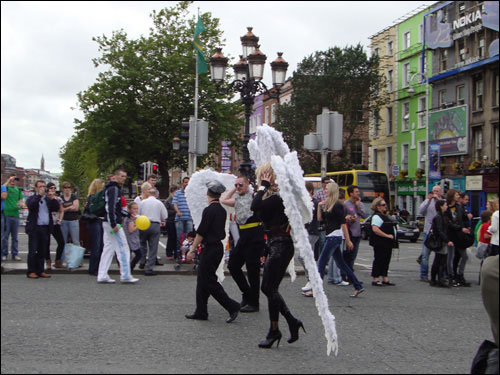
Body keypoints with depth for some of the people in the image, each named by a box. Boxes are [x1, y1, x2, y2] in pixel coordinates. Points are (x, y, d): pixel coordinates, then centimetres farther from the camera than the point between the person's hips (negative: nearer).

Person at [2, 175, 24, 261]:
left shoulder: (18, 190, 14)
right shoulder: (6, 188, 1)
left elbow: (21, 203, 14)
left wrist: (21, 204, -9)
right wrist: (8, 180, -21)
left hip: (15, 214, 4)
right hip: (6, 214, -4)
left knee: (15, 236, 9)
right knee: (5, 236, -1)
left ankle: (15, 254, 14)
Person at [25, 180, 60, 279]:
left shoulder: (48, 199, 14)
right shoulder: (32, 198, 3)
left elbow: (57, 208, 3)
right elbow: (31, 205, -18)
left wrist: (53, 198, -10)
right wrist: (39, 195, -18)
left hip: (45, 228, 4)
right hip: (34, 228, -4)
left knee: (42, 251, 8)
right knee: (33, 251, -2)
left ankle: (40, 271, 15)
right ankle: (31, 271, 3)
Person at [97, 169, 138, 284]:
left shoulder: (111, 188, 19)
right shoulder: (114, 189, -13)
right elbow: (111, 207, -22)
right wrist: (114, 225, -25)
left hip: (107, 223, 10)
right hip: (113, 223, -10)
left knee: (108, 249, 10)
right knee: (123, 248, -5)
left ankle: (102, 276, 10)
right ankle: (125, 275, -2)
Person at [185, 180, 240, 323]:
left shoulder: (209, 210, -16)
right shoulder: (222, 210, 10)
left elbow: (201, 232, -16)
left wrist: (192, 249, -9)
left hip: (210, 249, -9)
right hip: (218, 246, 9)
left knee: (209, 281, -4)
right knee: (202, 279, 14)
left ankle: (232, 306, -5)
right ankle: (201, 312, 17)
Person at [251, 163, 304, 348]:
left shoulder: (277, 197, -15)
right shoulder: (274, 196, 16)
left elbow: (255, 207, -29)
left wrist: (263, 186, -17)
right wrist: (266, 251, 23)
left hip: (281, 246, -10)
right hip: (276, 245, 10)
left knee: (269, 288, -4)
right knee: (268, 288, 10)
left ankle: (274, 331, 7)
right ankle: (292, 322, 15)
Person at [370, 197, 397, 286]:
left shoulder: (384, 216, 19)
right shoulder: (377, 216, -14)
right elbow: (375, 229, -26)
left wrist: (392, 237, 15)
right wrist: (387, 235, -23)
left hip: (387, 243, 10)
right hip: (380, 243, -10)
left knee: (386, 260, 12)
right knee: (379, 260, -6)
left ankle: (385, 279, 19)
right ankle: (375, 279, -1)